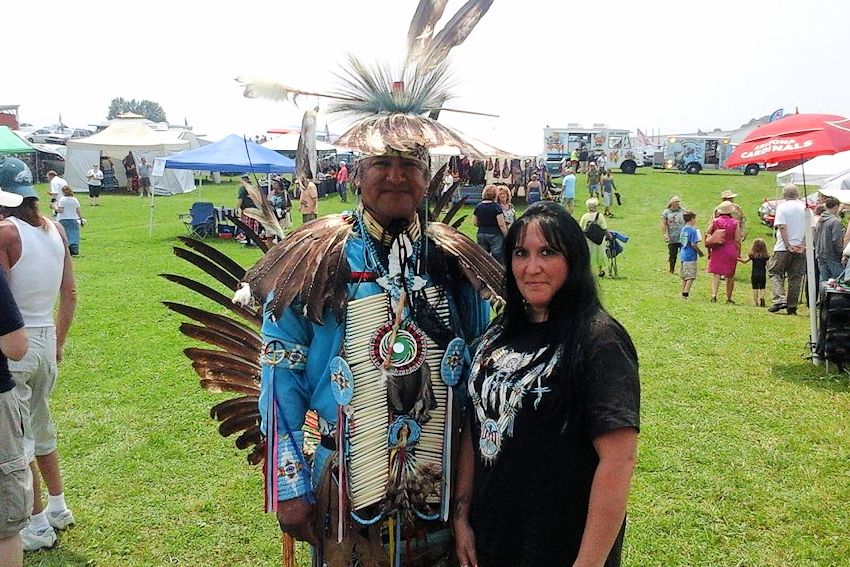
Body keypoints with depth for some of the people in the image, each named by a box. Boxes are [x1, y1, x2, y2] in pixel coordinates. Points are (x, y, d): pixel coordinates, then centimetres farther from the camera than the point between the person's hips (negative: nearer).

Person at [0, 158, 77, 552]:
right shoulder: (55, 229, 4)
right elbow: (70, 293, 10)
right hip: (47, 340, 7)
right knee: (40, 426, 22)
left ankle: (37, 526, 15)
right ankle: (58, 507, 33)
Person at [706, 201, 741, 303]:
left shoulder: (715, 221, 0)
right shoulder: (735, 223, -2)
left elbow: (707, 235, 0)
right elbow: (737, 240, -3)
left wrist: (709, 251, 9)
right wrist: (738, 253, 6)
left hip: (717, 250, 0)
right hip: (731, 251, 0)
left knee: (716, 273, 1)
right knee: (730, 275, 12)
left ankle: (714, 294, -18)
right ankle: (729, 298, 20)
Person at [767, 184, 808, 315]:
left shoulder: (782, 206, -4)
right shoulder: (805, 207, 8)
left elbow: (782, 227, -13)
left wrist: (787, 245, -12)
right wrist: (803, 244, -2)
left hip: (783, 248, -4)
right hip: (800, 248, 4)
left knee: (775, 272, 7)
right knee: (795, 277, 8)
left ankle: (780, 300, -10)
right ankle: (792, 307, 10)